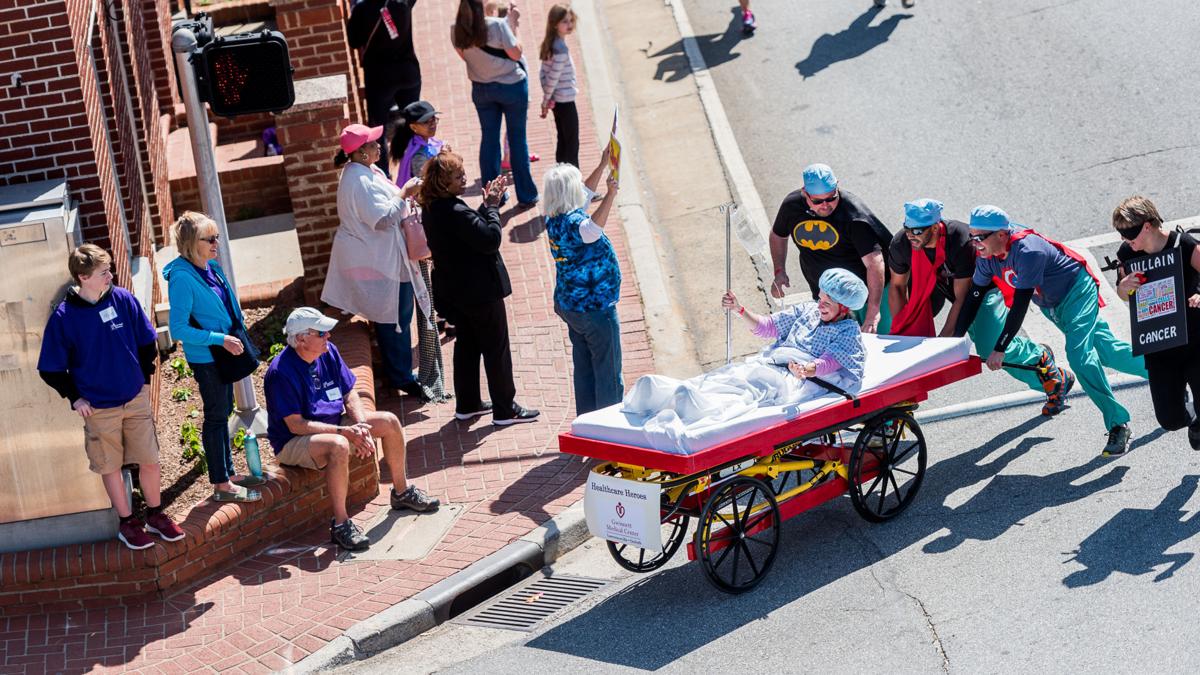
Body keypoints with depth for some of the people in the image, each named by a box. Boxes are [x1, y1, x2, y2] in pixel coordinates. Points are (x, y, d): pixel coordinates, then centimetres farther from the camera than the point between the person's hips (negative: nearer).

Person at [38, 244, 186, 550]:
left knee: (150, 461, 8)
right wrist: (75, 398, -5)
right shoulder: (63, 317, -15)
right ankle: (127, 523, 27)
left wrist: (144, 378, 7)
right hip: (99, 408, -2)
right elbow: (51, 369, -5)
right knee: (110, 467, 11)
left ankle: (156, 514, 29)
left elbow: (147, 342, 7)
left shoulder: (123, 299, -8)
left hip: (136, 399, 2)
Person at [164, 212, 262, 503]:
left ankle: (228, 473, 31)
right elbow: (179, 329, -24)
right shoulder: (183, 278, -23)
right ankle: (222, 486, 10)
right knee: (216, 416, 1)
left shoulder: (211, 268, 2)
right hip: (204, 357, -8)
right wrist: (220, 339, -25)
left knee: (223, 411, 18)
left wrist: (232, 339, 11)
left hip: (222, 352, 8)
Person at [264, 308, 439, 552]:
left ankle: (402, 492, 19)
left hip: (333, 425, 8)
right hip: (293, 444, -8)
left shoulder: (328, 352, -2)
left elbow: (350, 394, 5)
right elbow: (296, 425, -26)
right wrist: (344, 432, -29)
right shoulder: (281, 372, -25)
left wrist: (362, 428, -14)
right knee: (338, 446, -38)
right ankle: (341, 524, -29)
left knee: (389, 422, 1)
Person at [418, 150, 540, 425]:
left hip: (455, 292, 9)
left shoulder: (433, 210, 3)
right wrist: (492, 206, -15)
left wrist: (487, 205, 1)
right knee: (496, 349, 3)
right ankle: (504, 409, 10)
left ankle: (467, 404, 28)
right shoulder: (455, 212, -28)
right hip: (480, 291, -9)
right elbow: (491, 238, -26)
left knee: (467, 346, 20)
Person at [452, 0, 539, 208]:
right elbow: (515, 53, -15)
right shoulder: (497, 25, -24)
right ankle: (526, 195, 14)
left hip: (481, 88, 4)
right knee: (517, 138, 8)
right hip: (512, 85, -4)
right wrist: (511, 23, -7)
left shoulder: (457, 30, -11)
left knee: (489, 138, 13)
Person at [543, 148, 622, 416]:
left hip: (569, 304, 10)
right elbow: (591, 230, -50)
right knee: (609, 373, 0)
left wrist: (602, 166, 20)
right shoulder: (571, 222, -26)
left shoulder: (555, 219, 2)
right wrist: (610, 196, -52)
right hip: (594, 307, -10)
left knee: (584, 368, 16)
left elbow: (585, 193, 20)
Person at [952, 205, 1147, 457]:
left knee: (1079, 356, -23)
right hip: (1052, 306, 8)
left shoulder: (1027, 250, -35)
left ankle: (1118, 425, -17)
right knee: (1105, 351, 14)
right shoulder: (987, 256, -10)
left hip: (1077, 292, -8)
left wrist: (999, 349, -37)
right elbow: (975, 295, 0)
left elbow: (1021, 304, -37)